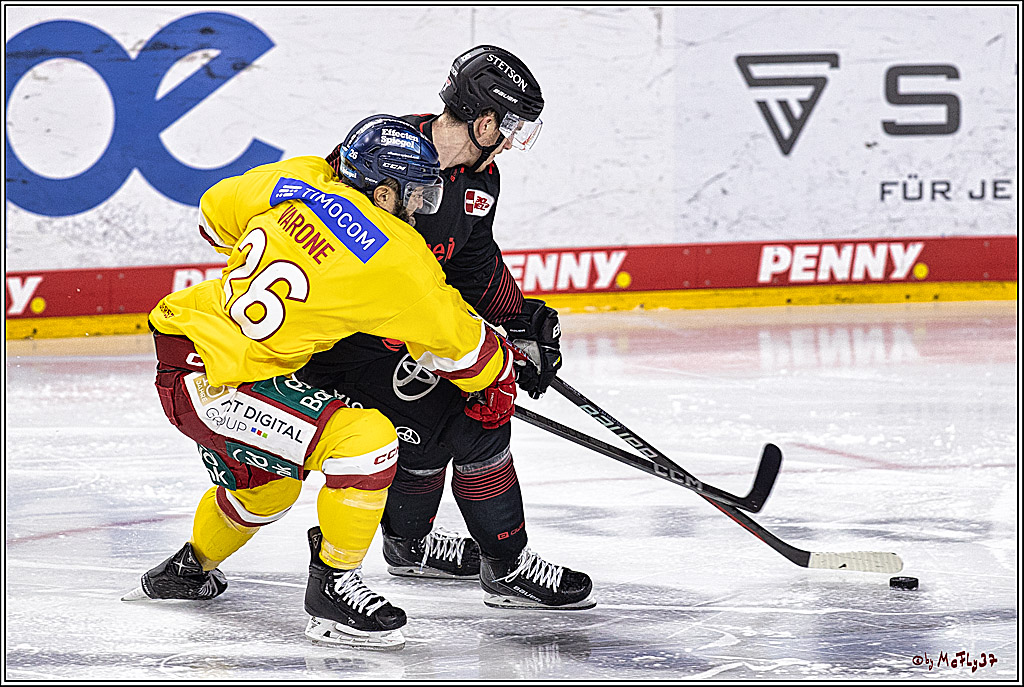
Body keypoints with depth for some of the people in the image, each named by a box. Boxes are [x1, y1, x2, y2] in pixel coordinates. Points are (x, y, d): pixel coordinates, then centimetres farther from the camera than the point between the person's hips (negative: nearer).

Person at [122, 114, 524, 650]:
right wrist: (498, 382, 15)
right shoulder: (393, 258, -16)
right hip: (207, 385, -9)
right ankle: (332, 587, -5)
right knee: (367, 439, -16)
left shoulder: (296, 180, 3)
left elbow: (216, 213, 20)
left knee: (266, 485, 31)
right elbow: (453, 338, -4)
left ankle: (191, 567, 55)